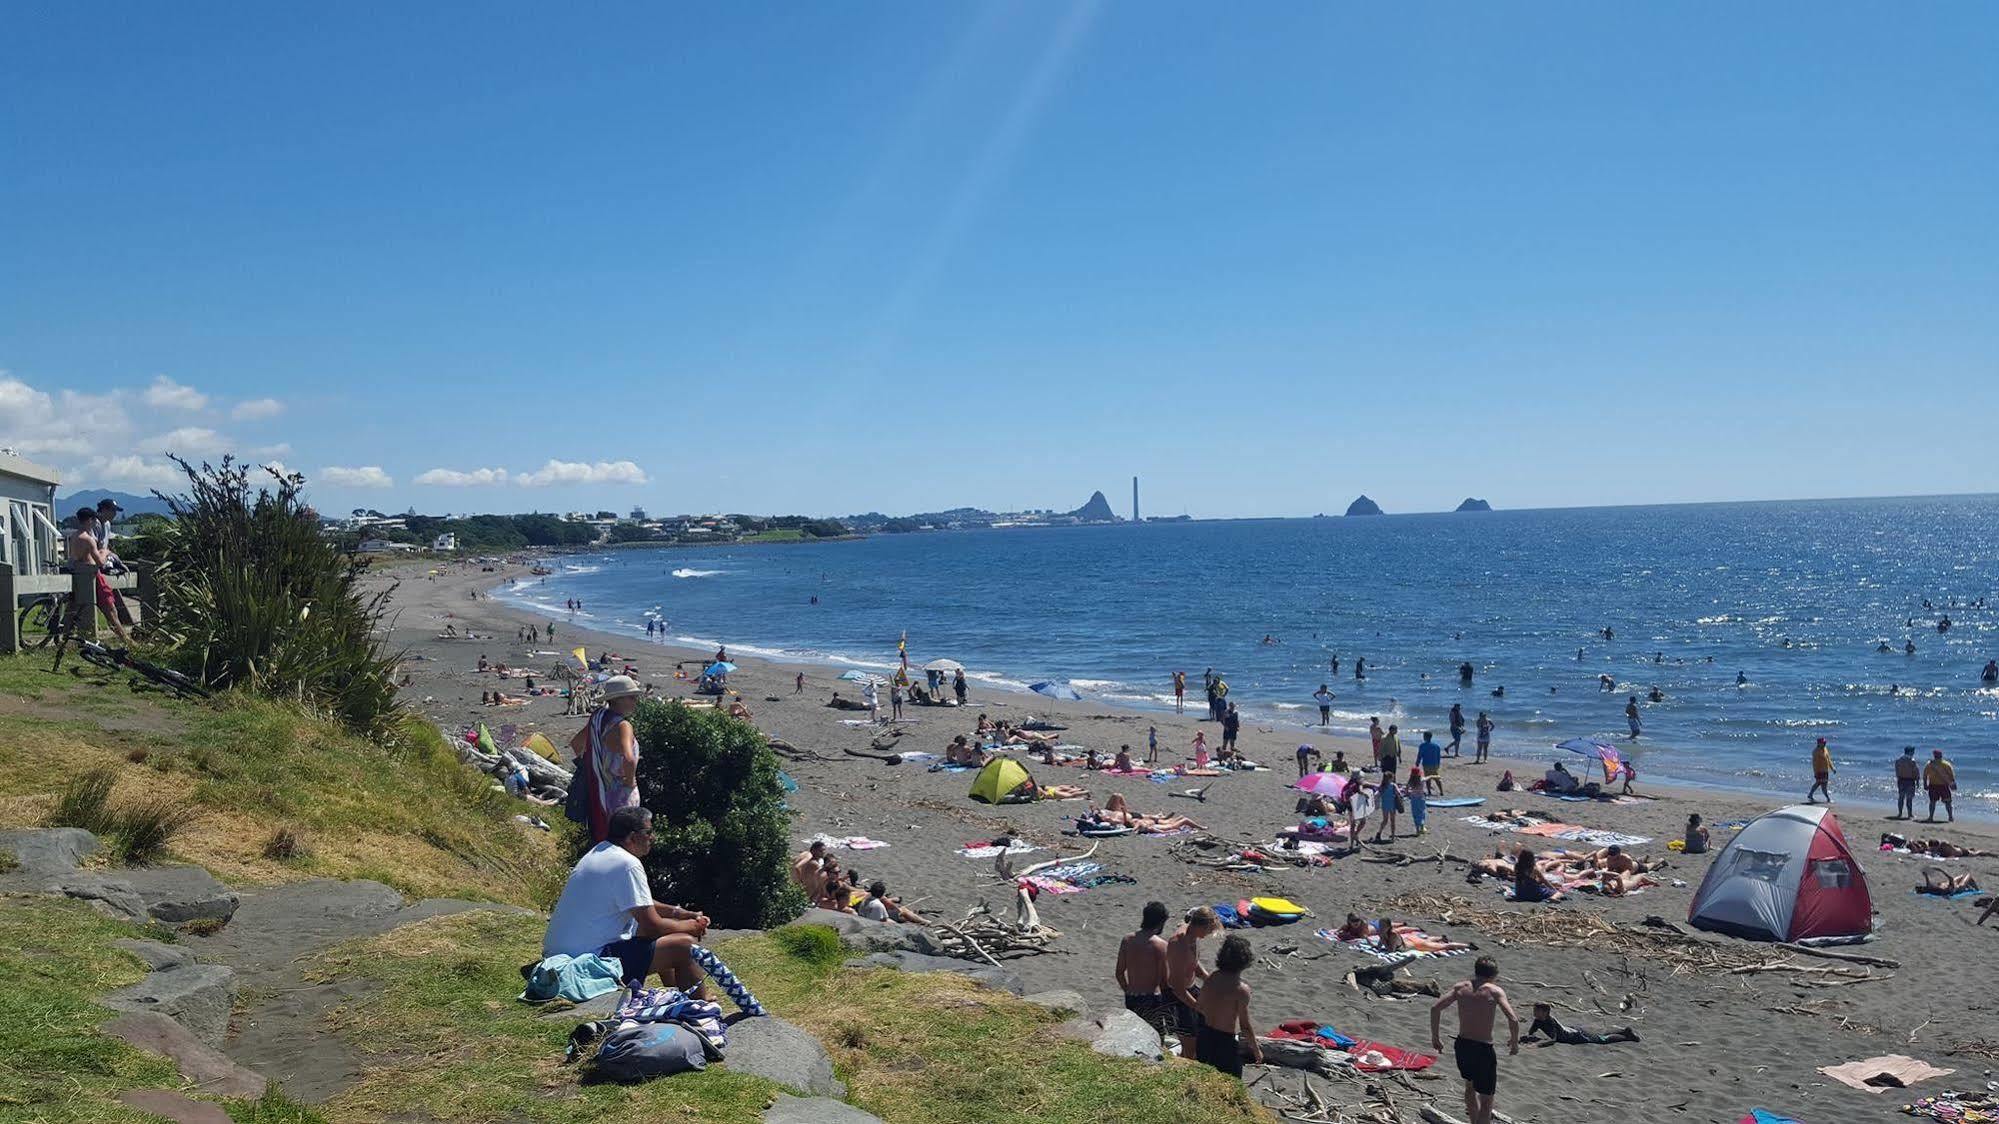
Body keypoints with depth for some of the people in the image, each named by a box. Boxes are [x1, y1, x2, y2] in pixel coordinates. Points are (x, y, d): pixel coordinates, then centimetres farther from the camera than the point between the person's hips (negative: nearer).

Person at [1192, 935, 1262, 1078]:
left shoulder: (1211, 979, -5)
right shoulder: (1241, 989, -23)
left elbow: (1199, 1010, 4)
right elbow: (1245, 1025, -16)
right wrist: (1256, 1050, -3)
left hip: (1204, 1035, 6)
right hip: (1226, 1041, -6)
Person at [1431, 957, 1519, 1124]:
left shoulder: (1461, 987, 3)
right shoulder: (1495, 991, -9)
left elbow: (1435, 1008, -3)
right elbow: (1513, 1020, -19)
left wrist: (1435, 1037, 7)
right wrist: (1515, 1042, -1)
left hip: (1461, 1046, 5)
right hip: (1483, 1049, -5)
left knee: (1470, 1085, 31)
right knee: (1486, 1100, 7)